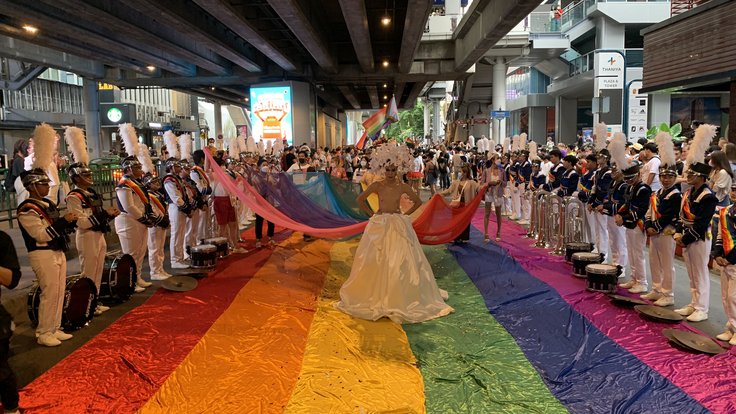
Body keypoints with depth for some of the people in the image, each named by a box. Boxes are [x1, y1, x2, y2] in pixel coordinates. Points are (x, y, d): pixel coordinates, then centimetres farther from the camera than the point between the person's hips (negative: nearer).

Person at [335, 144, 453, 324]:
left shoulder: (402, 186, -2)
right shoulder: (377, 185, -4)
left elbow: (418, 202, 9)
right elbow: (360, 199, 2)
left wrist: (405, 214, 2)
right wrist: (372, 214, 0)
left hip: (399, 226, 1)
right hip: (379, 226, 0)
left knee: (401, 261, 0)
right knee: (376, 261, 3)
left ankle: (400, 298, 12)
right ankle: (375, 296, 18)